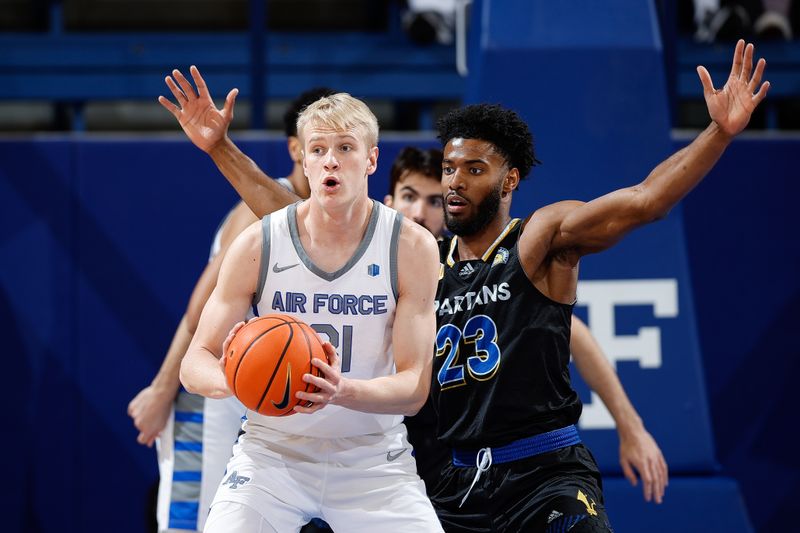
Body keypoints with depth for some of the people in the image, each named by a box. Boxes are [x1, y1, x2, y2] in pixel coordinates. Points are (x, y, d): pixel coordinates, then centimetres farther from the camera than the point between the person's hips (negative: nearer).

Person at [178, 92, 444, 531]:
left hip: (372, 458, 0)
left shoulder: (412, 247, -8)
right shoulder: (256, 244, -8)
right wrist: (227, 379, -31)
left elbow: (414, 388, -11)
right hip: (271, 452, 0)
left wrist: (342, 391, -32)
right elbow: (193, 364, -6)